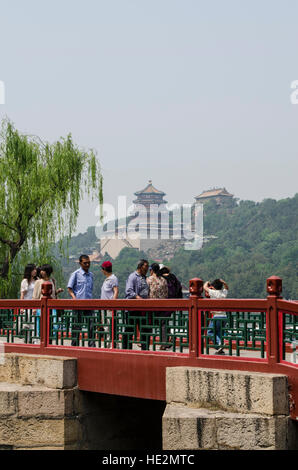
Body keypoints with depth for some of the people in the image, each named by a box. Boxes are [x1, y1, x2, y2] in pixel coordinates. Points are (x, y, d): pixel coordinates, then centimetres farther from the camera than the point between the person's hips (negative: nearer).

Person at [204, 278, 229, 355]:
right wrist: (223, 282, 15)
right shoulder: (224, 293, 10)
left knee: (210, 332, 2)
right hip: (224, 317, 6)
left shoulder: (214, 292, -6)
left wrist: (207, 282, 23)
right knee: (218, 332, 15)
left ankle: (219, 344, -16)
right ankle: (220, 349, 9)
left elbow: (205, 287, 4)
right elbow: (226, 287, 32)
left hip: (216, 317, -6)